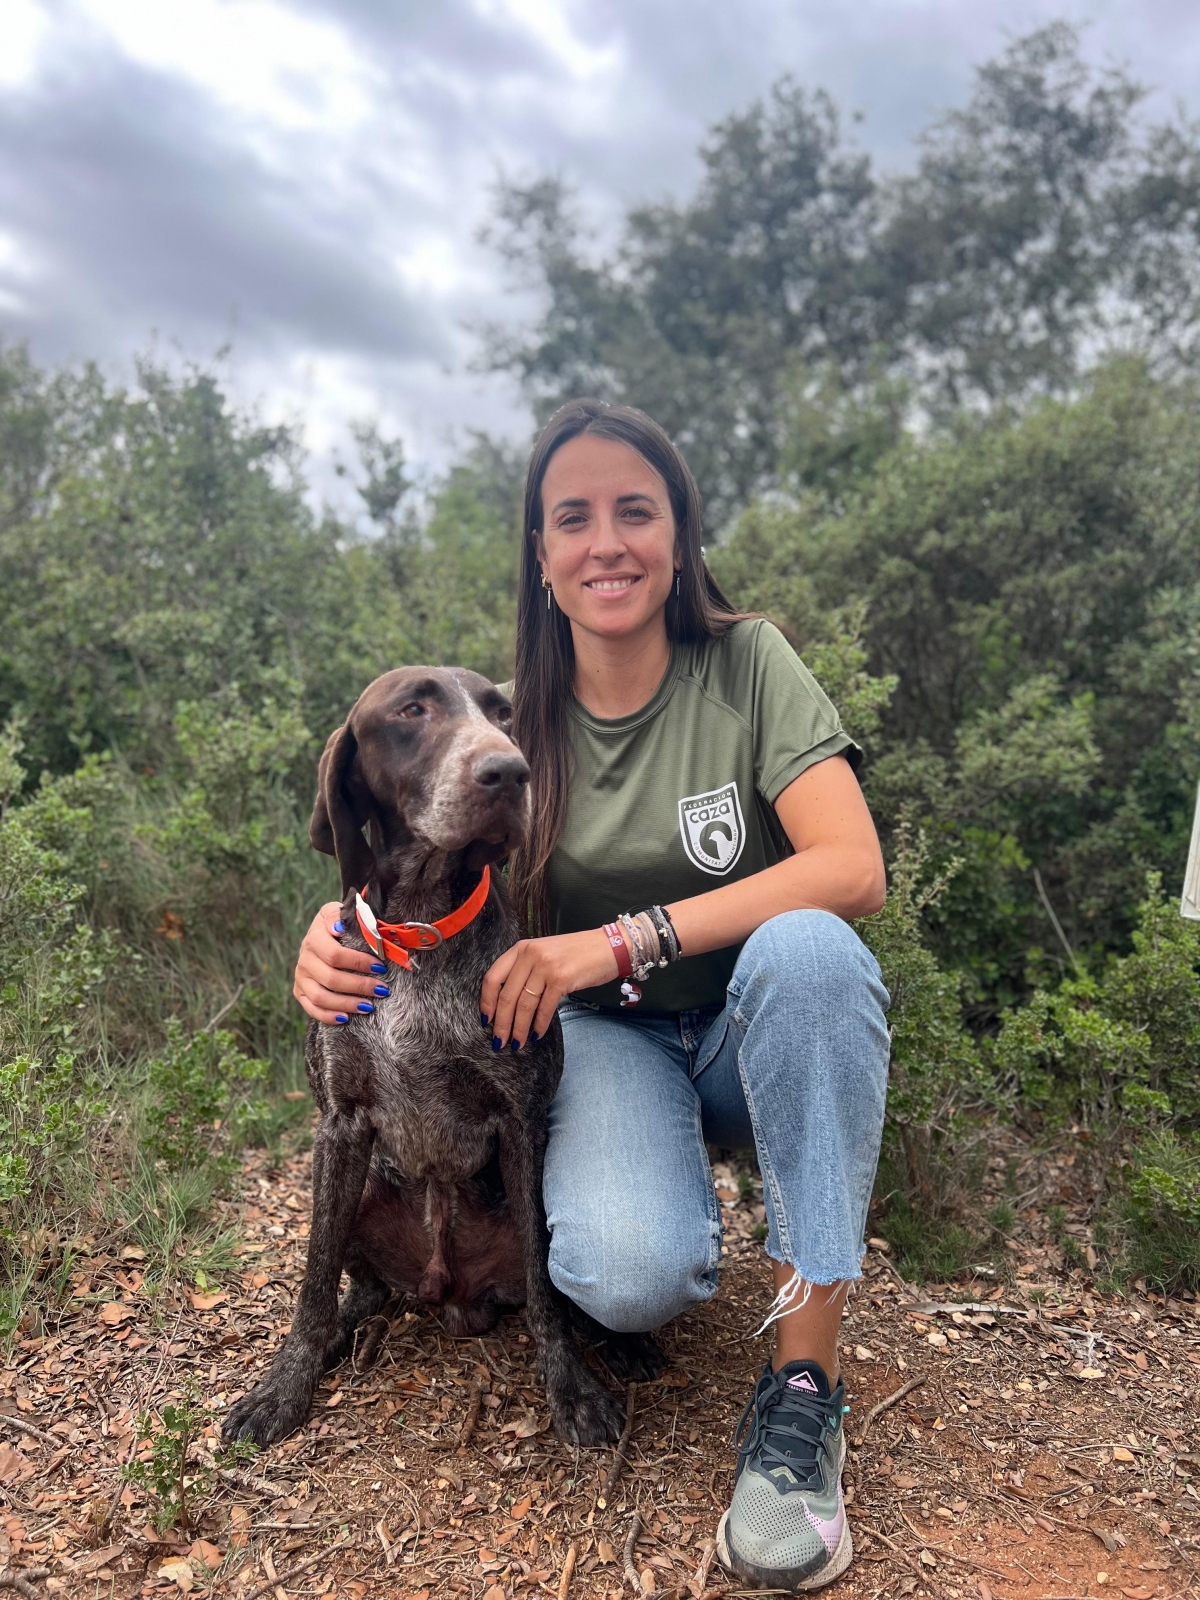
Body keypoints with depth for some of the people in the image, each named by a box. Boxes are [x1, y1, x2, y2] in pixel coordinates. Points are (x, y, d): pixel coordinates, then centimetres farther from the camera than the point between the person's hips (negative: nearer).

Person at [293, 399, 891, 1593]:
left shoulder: (748, 663, -12)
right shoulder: (517, 718, -5)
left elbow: (853, 869, -24)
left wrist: (627, 938, -31)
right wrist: (330, 940, -26)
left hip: (755, 1031, 0)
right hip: (609, 1037, 1)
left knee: (808, 948, -36)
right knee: (632, 1278, -29)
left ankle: (804, 1381, -23)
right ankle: (662, 1189, 11)